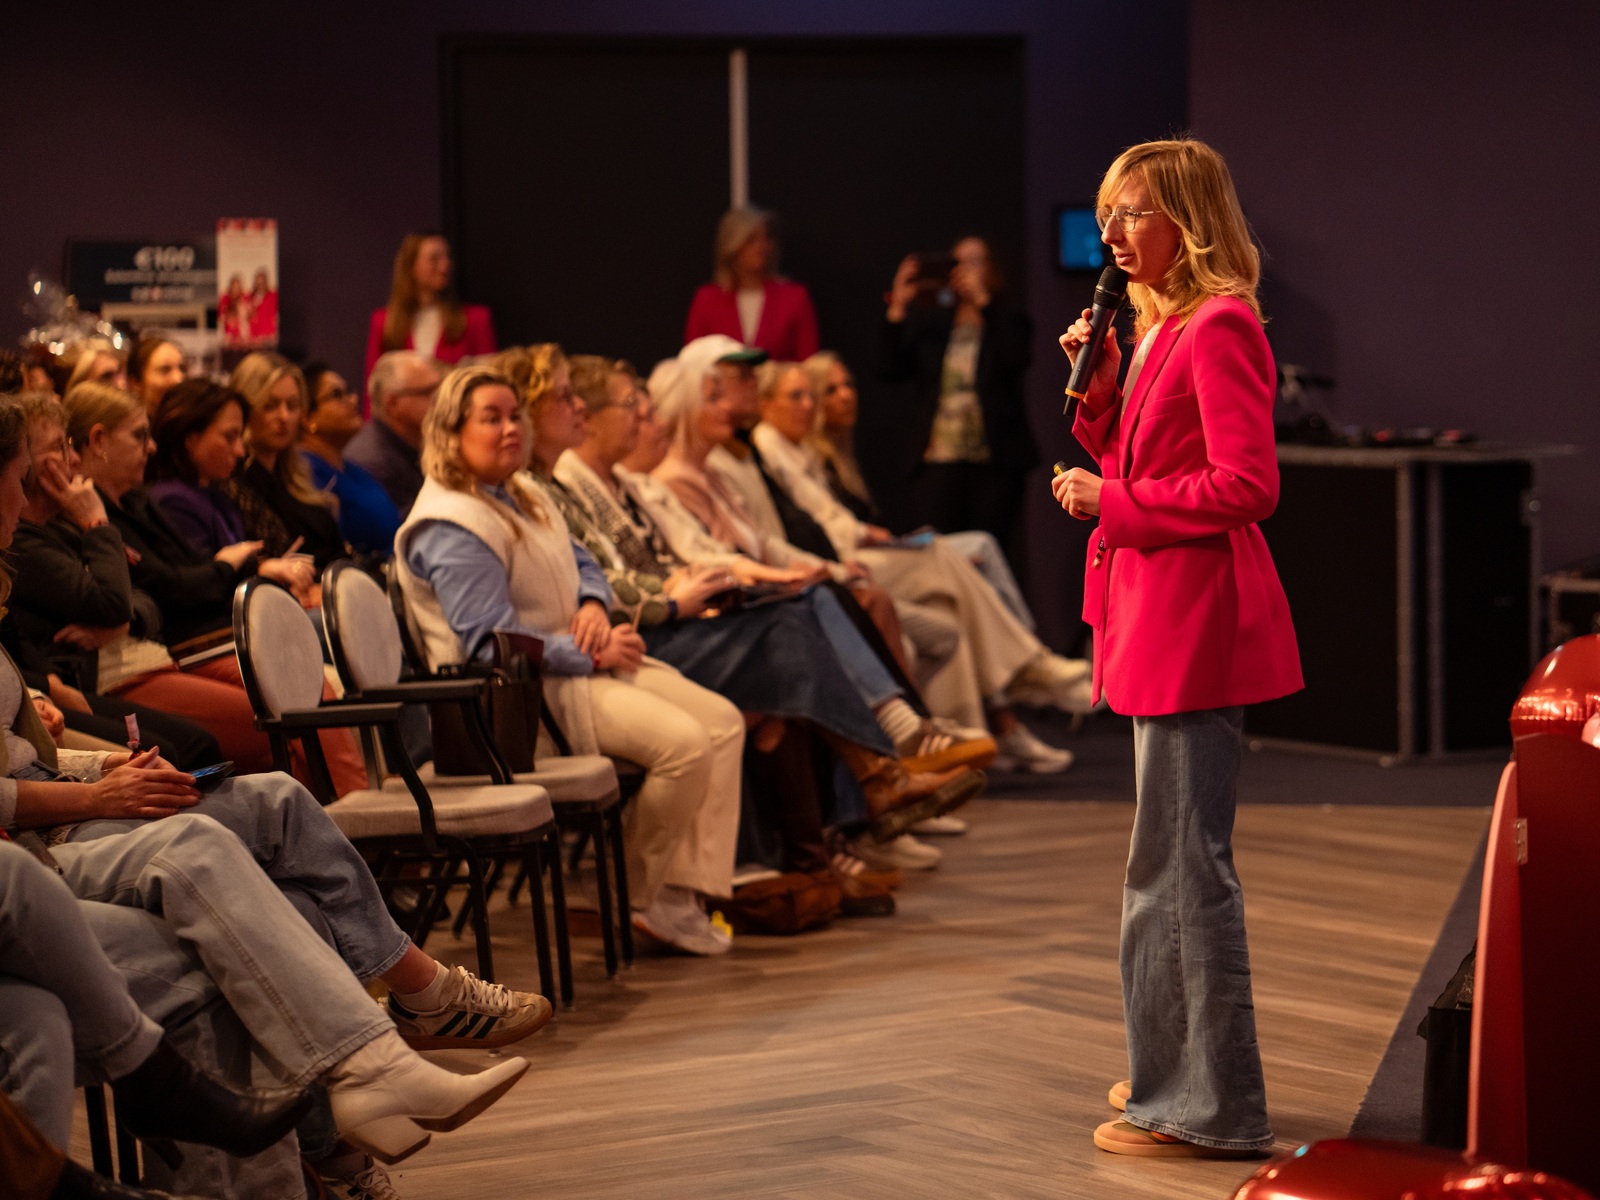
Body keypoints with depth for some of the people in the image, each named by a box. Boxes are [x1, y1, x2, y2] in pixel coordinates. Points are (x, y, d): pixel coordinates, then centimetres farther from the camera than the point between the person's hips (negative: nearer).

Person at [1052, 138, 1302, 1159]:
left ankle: (1211, 1108, 0)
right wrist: (1096, 381, 7)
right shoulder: (1162, 328, 16)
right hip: (1158, 615, 11)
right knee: (1175, 858, 17)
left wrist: (1111, 504, -15)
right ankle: (1182, 1076, 28)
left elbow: (1246, 486, -21)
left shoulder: (1220, 328, -15)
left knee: (1181, 861, -7)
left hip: (1196, 617, -11)